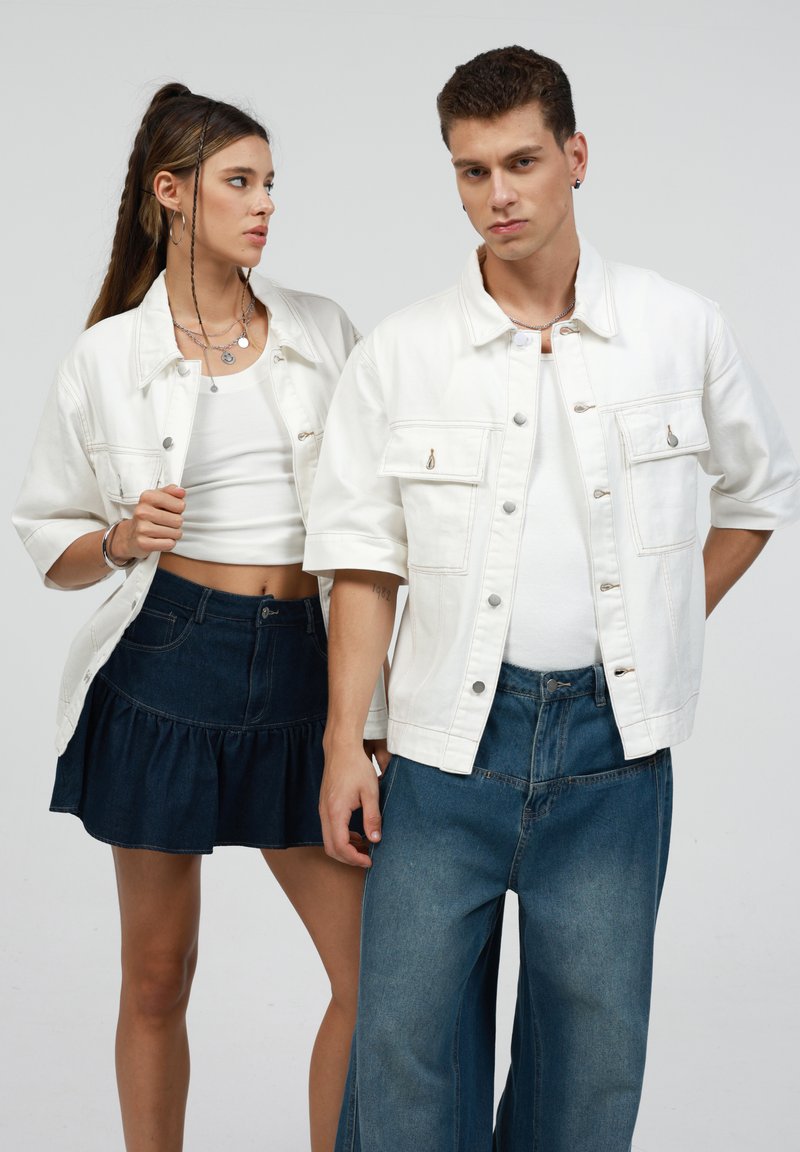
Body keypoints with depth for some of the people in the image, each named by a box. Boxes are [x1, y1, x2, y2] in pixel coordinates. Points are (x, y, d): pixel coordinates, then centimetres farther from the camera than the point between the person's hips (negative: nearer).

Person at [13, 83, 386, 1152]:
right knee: (158, 973, 8)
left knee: (378, 967, 1)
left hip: (302, 669, 2)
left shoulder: (324, 330, 6)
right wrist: (123, 538, -12)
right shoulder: (109, 355, 1)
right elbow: (51, 543, 8)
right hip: (167, 669, -2)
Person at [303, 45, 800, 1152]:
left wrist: (670, 627, 11)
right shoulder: (398, 355, 0)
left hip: (614, 738, 1)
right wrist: (345, 741, -3)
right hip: (453, 733, 0)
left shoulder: (683, 332, 1)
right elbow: (366, 560, 2)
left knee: (592, 1041, 9)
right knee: (408, 1030, 2)